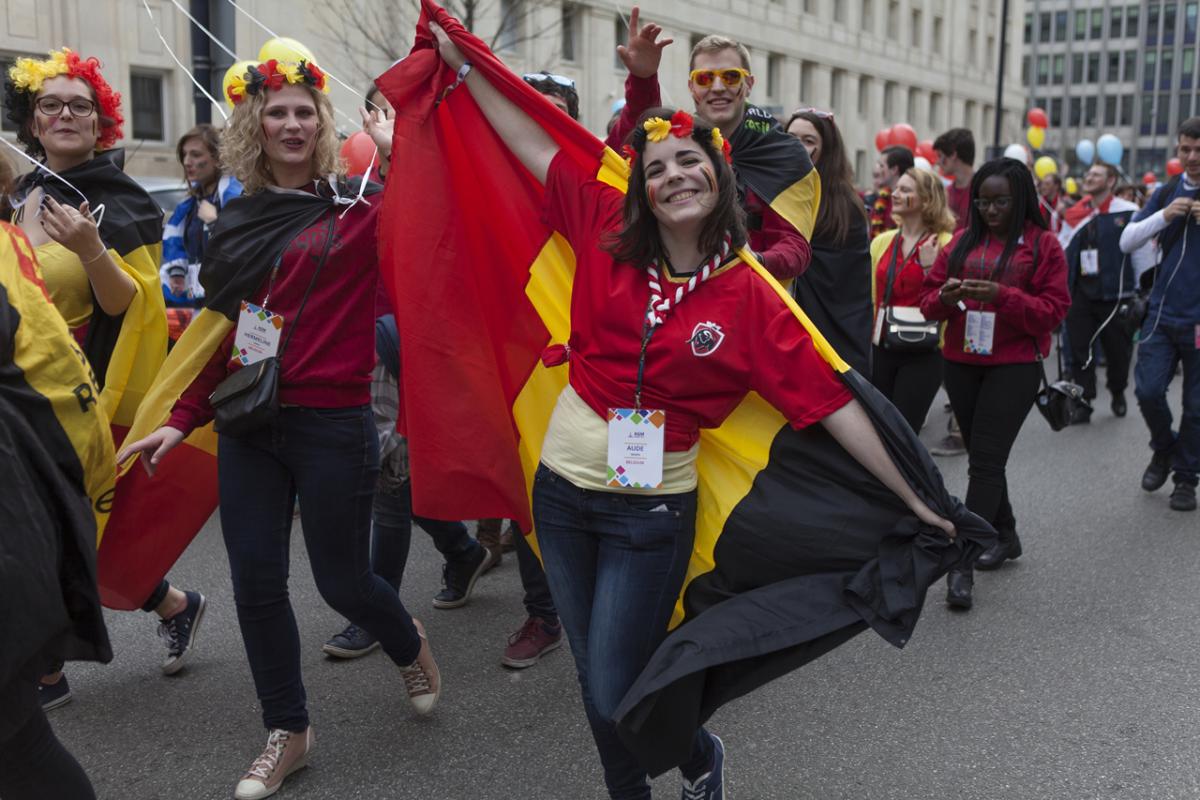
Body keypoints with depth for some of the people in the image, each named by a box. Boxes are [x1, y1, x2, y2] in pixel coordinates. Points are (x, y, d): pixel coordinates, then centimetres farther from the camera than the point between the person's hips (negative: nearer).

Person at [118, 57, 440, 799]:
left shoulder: (364, 207, -2)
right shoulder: (238, 222, 9)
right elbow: (221, 332, 12)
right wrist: (181, 419, 8)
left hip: (333, 424, -4)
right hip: (248, 426, 5)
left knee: (341, 578, 7)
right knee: (256, 582, 7)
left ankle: (411, 647, 41)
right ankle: (288, 732, 26)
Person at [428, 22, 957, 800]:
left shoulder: (749, 298, -11)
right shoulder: (607, 234, -3)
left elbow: (831, 401, -10)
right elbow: (536, 147, 5)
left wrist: (911, 497, -8)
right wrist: (463, 65, 11)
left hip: (650, 510, -3)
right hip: (562, 486, 4)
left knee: (616, 695, 2)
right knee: (596, 679, 16)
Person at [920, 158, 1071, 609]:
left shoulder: (1043, 246, -1)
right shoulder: (962, 241, 10)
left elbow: (1053, 311, -7)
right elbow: (928, 299, 9)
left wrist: (1002, 296, -22)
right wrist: (945, 296, -15)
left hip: (1014, 367, -5)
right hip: (961, 364, 5)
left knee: (985, 462, -10)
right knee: (981, 456, 15)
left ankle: (961, 564, -11)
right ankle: (1005, 535, 34)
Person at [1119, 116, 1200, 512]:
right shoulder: (1166, 193, 6)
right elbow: (1126, 241, 2)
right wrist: (1164, 216, -13)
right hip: (1163, 313, 2)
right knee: (1147, 390, -6)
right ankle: (1163, 449, 22)